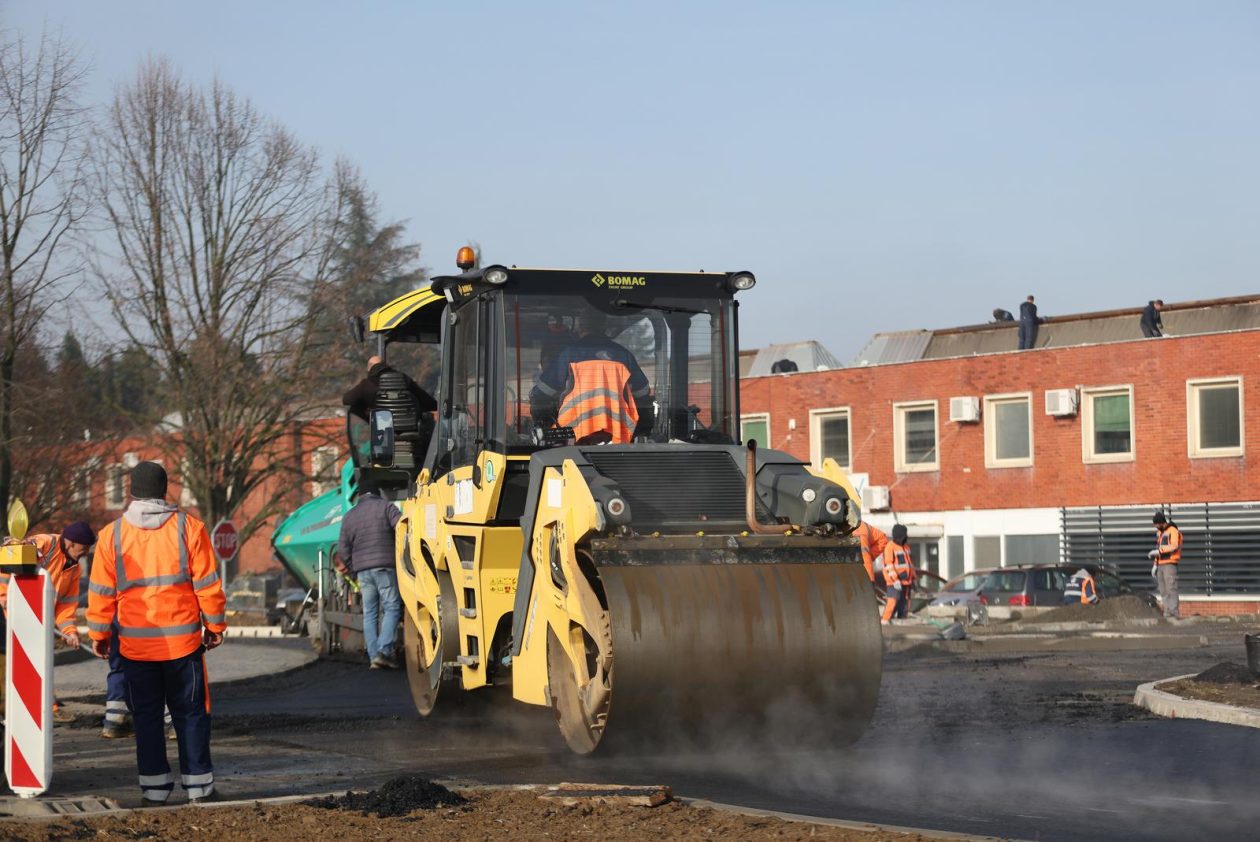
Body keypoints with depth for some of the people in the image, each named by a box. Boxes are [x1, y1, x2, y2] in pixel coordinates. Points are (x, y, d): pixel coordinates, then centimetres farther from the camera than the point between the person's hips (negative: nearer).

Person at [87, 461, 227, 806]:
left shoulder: (112, 534, -1)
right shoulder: (189, 527, -3)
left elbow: (101, 592, 1)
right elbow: (207, 584, -2)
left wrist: (99, 634, 12)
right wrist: (214, 625, 9)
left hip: (136, 644, 1)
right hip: (183, 641, -1)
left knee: (146, 716, 9)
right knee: (190, 713, 8)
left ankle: (154, 789, 9)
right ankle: (198, 786, 8)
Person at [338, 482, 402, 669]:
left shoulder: (349, 516, 16)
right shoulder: (385, 506, 5)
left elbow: (343, 550, 11)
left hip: (362, 570, 4)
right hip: (384, 567, -4)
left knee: (369, 614, 7)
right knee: (392, 609, -1)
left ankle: (373, 656, 2)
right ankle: (384, 651, -15)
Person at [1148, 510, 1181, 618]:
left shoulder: (1173, 531, -6)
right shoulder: (1159, 533, 20)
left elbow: (1174, 546, -19)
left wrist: (1157, 551, -19)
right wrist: (1155, 565, 18)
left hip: (1169, 564, -8)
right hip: (1160, 565, 8)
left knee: (1171, 589, -12)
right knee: (1163, 591, 5)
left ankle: (1174, 613, -13)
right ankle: (1167, 613, 6)